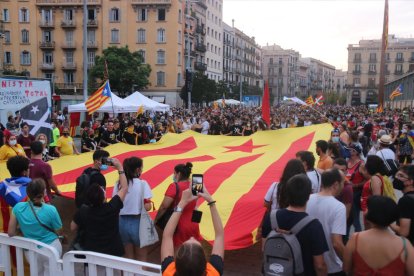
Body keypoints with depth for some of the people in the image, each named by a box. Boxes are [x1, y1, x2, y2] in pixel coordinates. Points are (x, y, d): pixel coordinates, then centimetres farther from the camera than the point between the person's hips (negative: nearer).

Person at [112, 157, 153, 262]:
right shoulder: (142, 184, -13)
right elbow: (147, 207, -17)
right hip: (138, 222, -4)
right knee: (141, 258, 13)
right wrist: (150, 204, 4)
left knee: (128, 257, 18)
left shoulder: (118, 185, -1)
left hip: (123, 222, 4)